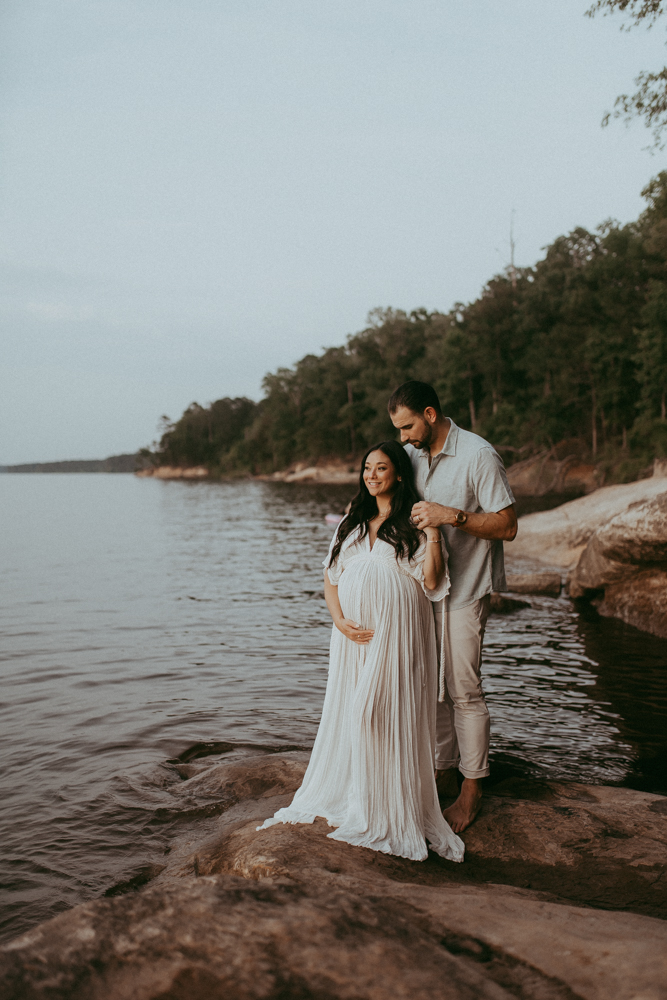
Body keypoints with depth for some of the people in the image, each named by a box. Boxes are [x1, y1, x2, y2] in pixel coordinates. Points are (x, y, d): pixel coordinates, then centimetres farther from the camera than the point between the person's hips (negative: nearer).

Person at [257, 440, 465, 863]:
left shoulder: (414, 522, 1)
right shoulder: (351, 521, 16)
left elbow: (431, 582, -7)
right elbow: (331, 577, 13)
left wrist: (434, 535, -19)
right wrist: (339, 620, -3)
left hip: (396, 630, -5)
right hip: (354, 632, 5)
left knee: (389, 712, -5)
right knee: (348, 710, 7)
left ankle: (391, 809, 9)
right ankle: (349, 798, 22)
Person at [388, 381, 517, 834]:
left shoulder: (479, 455, -14)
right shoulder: (415, 455, 8)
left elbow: (507, 526, -15)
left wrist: (452, 516, -26)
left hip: (466, 591, -6)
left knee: (464, 690, -1)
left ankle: (472, 787, 14)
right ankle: (444, 772, 26)